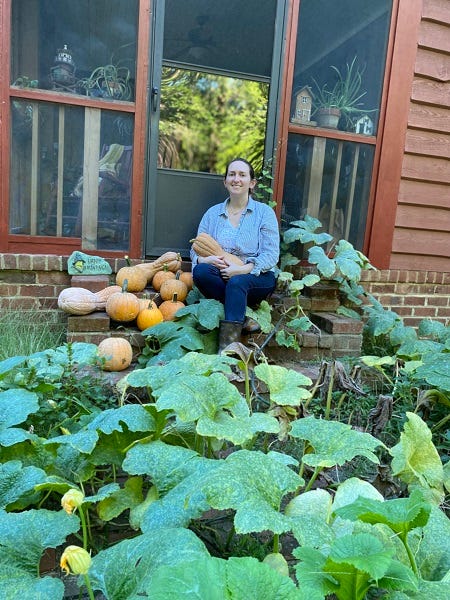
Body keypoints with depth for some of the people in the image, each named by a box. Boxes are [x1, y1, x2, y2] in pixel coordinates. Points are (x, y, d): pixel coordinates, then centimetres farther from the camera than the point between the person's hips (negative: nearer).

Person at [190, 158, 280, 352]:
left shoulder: (264, 212, 4)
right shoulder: (213, 213, 13)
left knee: (237, 282, -36)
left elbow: (271, 255, -7)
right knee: (200, 271, -29)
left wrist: (242, 269, -23)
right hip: (220, 276, 3)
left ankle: (227, 347, -40)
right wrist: (206, 259, -18)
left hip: (256, 277, -3)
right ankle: (242, 318, -23)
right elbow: (196, 250, 7)